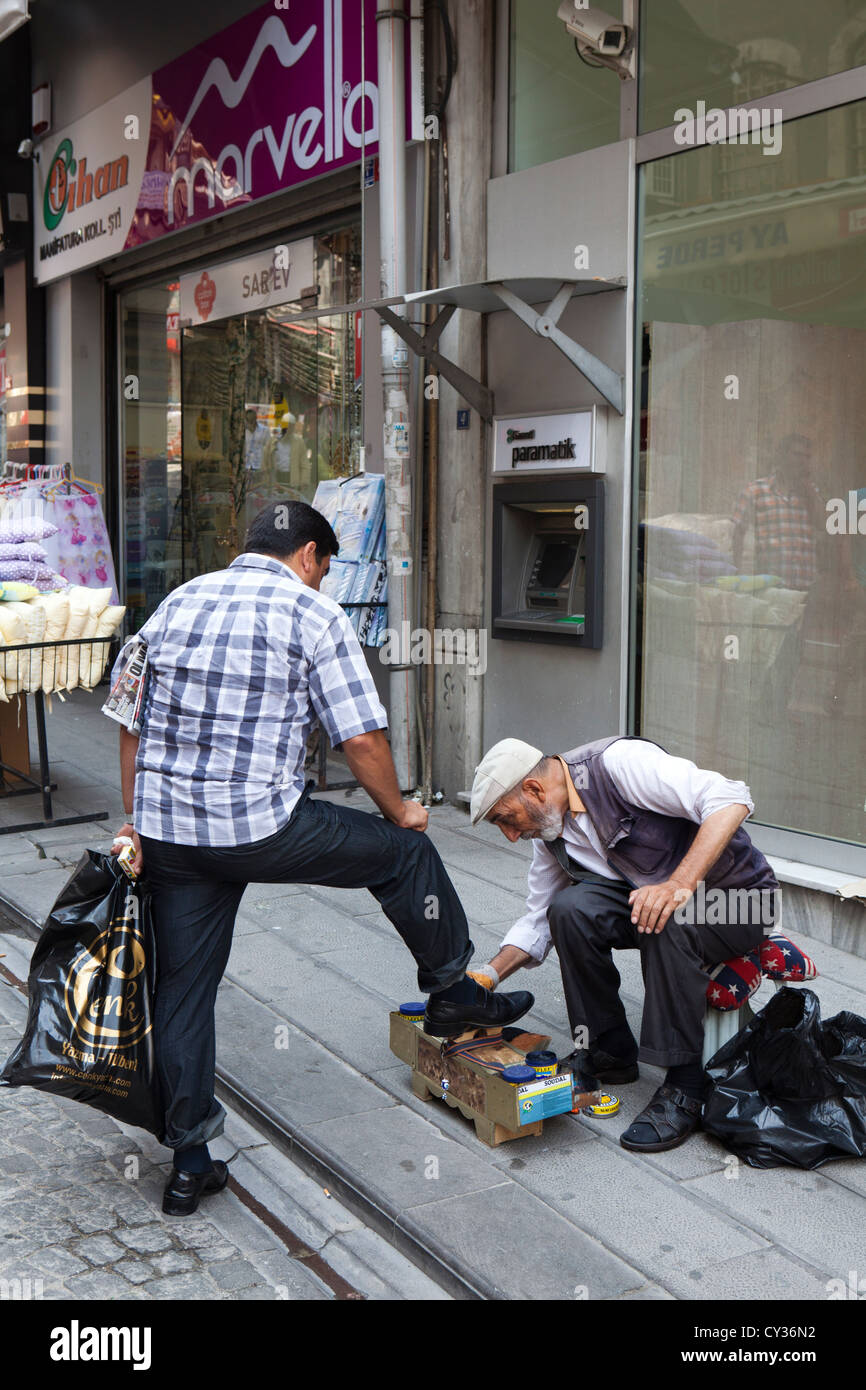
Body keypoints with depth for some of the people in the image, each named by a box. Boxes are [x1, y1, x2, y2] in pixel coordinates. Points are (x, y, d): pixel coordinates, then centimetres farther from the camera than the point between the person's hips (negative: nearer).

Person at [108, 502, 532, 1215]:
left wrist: (137, 818, 21)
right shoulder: (315, 615, -3)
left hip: (165, 828, 6)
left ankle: (189, 1162, 22)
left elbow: (130, 720, 15)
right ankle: (453, 995, 30)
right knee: (404, 850, 15)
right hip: (262, 827, -6)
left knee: (182, 987, 14)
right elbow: (363, 738, -7)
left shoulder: (177, 602, 14)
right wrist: (399, 809, 9)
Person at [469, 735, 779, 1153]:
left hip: (739, 902, -6)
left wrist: (679, 884, -39)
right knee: (571, 909, -18)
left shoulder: (618, 763, -23)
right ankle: (609, 1053, -1)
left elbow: (731, 800, -31)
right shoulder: (548, 827, 2)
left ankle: (684, 1087, -23)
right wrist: (489, 976, 0)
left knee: (662, 921, -36)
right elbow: (538, 922, 13)